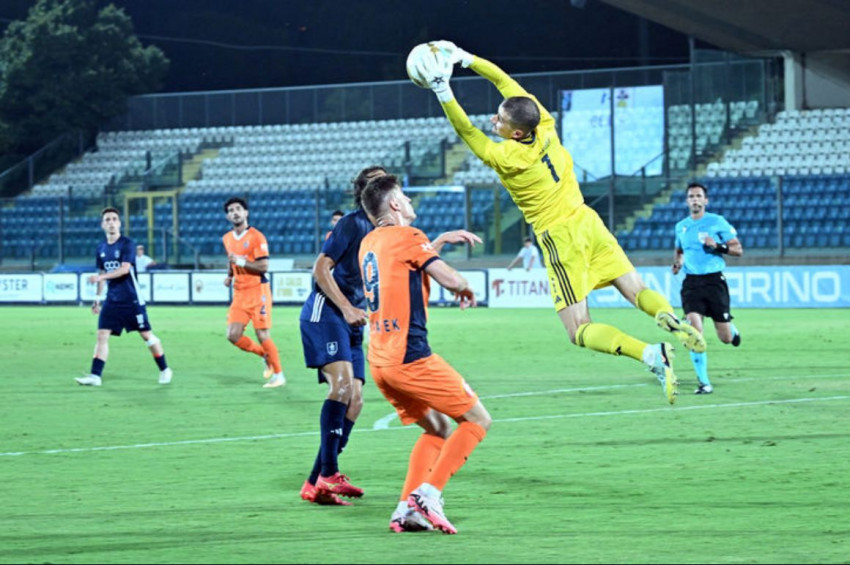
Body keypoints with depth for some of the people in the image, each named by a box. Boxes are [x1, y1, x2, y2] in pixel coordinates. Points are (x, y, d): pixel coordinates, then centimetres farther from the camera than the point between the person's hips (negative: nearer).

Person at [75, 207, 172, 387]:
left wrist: (101, 277, -28)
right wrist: (98, 298, 18)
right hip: (112, 300, 5)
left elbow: (125, 269, -21)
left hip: (131, 299, -5)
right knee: (102, 335, -7)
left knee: (146, 334, 2)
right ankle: (95, 375, -10)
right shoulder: (101, 248, 9)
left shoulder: (127, 244, -9)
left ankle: (165, 370, 18)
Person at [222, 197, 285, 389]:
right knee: (233, 335, -4)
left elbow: (263, 267, -14)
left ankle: (278, 375, 8)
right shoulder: (227, 239, 11)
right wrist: (229, 275, 15)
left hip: (258, 291, -6)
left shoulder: (256, 237, -10)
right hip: (239, 293, 6)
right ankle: (265, 355, 20)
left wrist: (241, 261, -20)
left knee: (263, 335, -6)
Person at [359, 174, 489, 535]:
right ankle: (428, 493, -13)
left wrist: (444, 239, 40)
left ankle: (407, 508, 4)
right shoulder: (406, 236, -7)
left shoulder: (370, 243, 16)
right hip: (410, 356, -8)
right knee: (477, 420, 0)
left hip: (379, 360, 8)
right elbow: (450, 279, -12)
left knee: (438, 429, 19)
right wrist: (466, 290, 10)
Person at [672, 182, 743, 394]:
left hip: (714, 280, -2)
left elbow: (738, 249, 0)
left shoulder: (718, 222, -1)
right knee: (695, 329, -18)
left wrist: (718, 246, -17)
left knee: (725, 338, 1)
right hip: (691, 282, 2)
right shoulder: (681, 227, 11)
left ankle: (732, 329, 42)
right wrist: (677, 262, 8)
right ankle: (704, 382, -14)